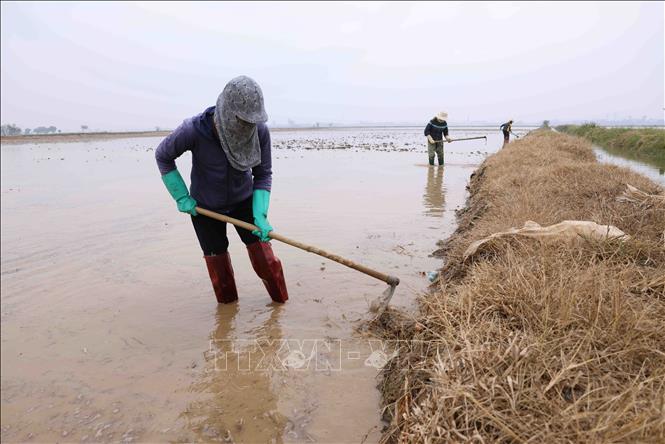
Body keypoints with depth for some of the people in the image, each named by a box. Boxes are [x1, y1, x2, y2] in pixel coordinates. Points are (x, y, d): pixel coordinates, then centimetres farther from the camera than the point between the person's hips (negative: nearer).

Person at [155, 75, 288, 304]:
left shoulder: (260, 131, -23)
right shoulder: (194, 130, -28)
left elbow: (263, 174, -11)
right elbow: (163, 156, -8)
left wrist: (260, 214, -22)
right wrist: (181, 197, -11)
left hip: (243, 201, 1)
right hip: (205, 208, -1)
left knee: (264, 259, 0)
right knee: (219, 269, 8)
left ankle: (282, 304, 21)